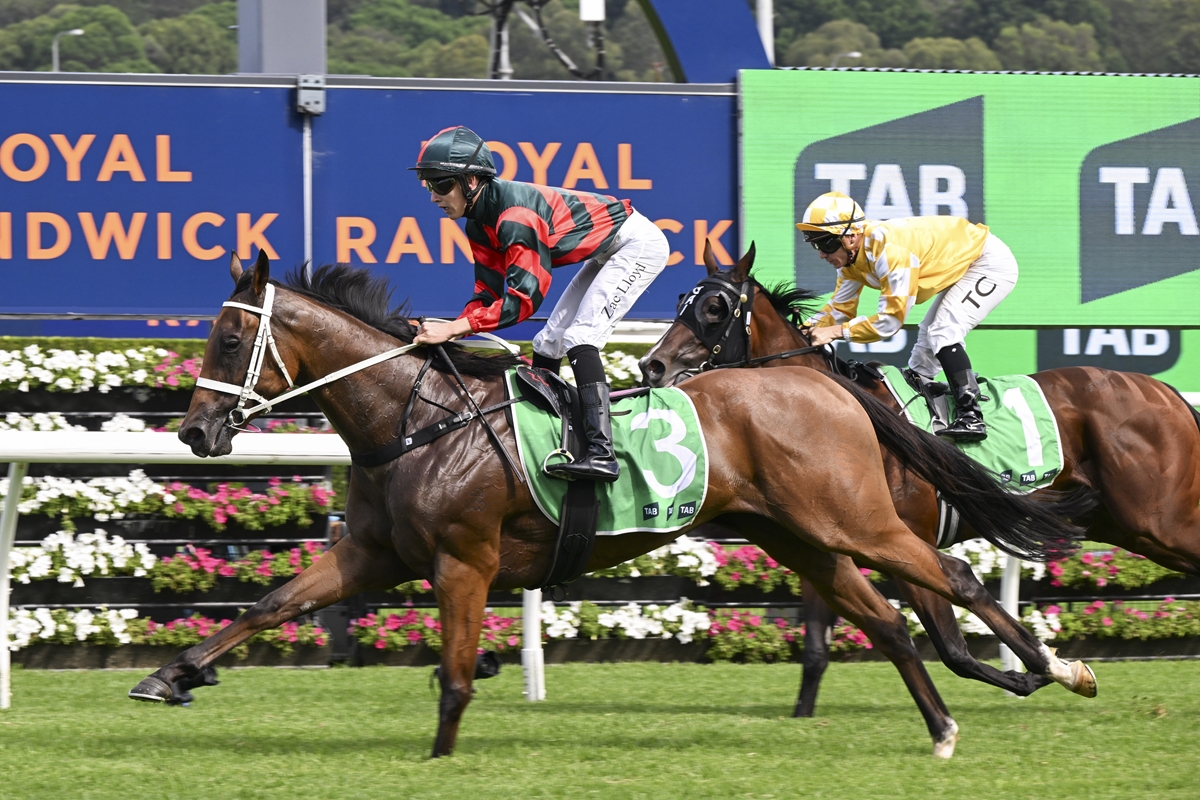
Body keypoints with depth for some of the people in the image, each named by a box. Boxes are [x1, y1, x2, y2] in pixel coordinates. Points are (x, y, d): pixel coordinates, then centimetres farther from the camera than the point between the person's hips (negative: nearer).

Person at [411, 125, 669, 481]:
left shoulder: (516, 214, -32)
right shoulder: (480, 223, -1)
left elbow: (523, 298, -35)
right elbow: (488, 293, 0)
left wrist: (453, 328, -38)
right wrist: (442, 331, -17)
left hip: (640, 244, -10)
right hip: (606, 254, 10)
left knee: (580, 337, -22)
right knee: (549, 342, 10)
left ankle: (601, 453, -31)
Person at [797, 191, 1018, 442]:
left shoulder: (889, 249, -35)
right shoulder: (849, 254, -7)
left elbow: (891, 319, -33)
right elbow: (840, 308, 1)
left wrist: (835, 332, -32)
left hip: (991, 262, -10)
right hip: (961, 268, 10)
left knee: (943, 333, -20)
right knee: (928, 337, 14)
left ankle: (971, 417, -24)